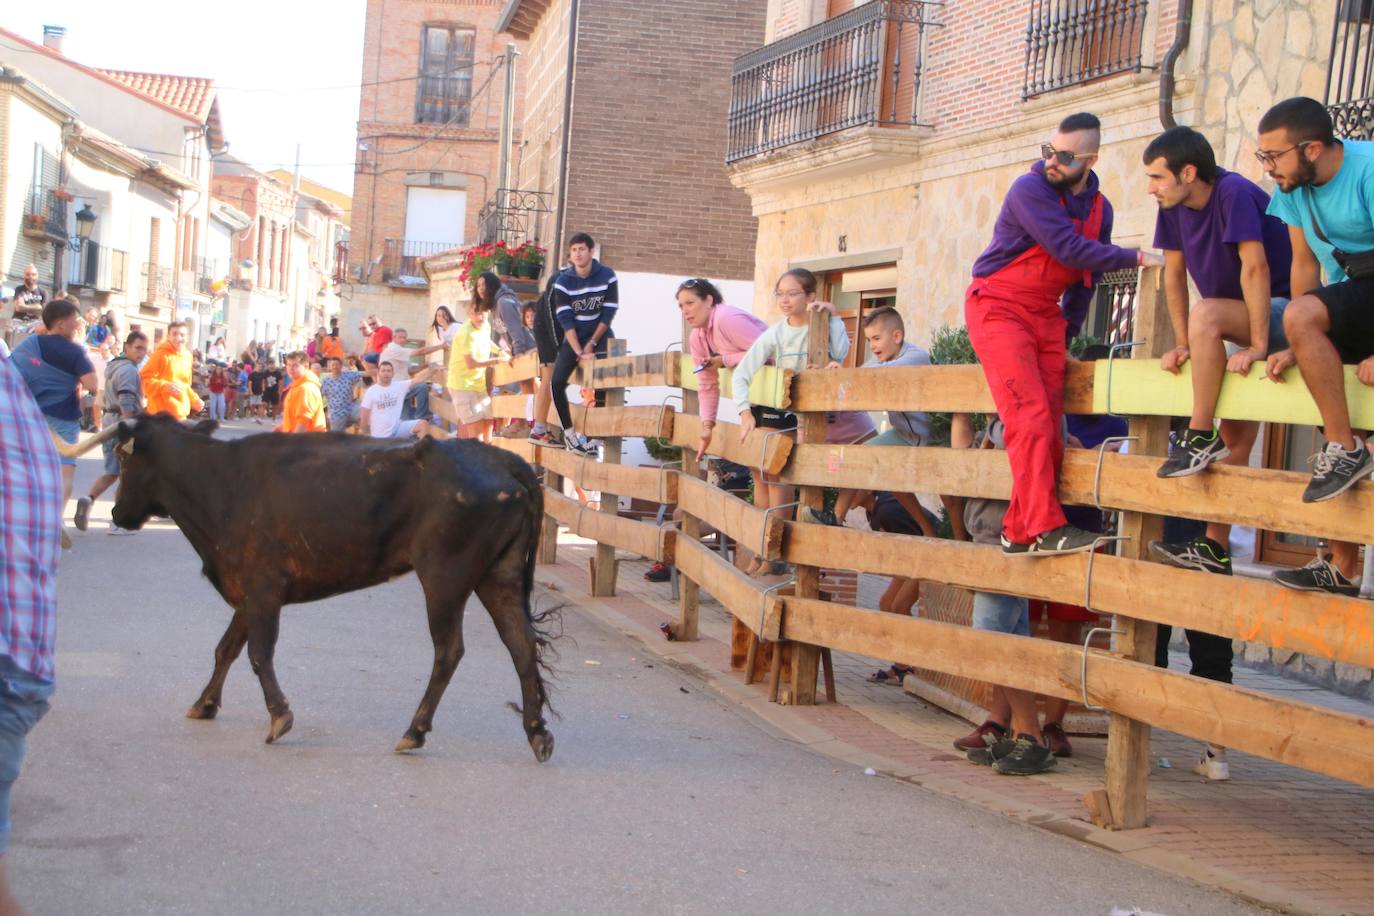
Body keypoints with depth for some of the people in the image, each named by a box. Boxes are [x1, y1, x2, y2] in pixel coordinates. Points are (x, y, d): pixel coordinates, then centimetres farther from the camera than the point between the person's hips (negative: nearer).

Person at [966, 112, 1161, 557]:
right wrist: (1136, 258, -21)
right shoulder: (1030, 189, -13)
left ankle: (1019, 532, 5)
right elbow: (1069, 248, -22)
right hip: (998, 307, -6)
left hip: (1046, 315, 7)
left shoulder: (1098, 208, 8)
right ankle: (1045, 528, -19)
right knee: (1030, 415, -17)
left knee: (1049, 426, -1)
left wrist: (1064, 338, 13)